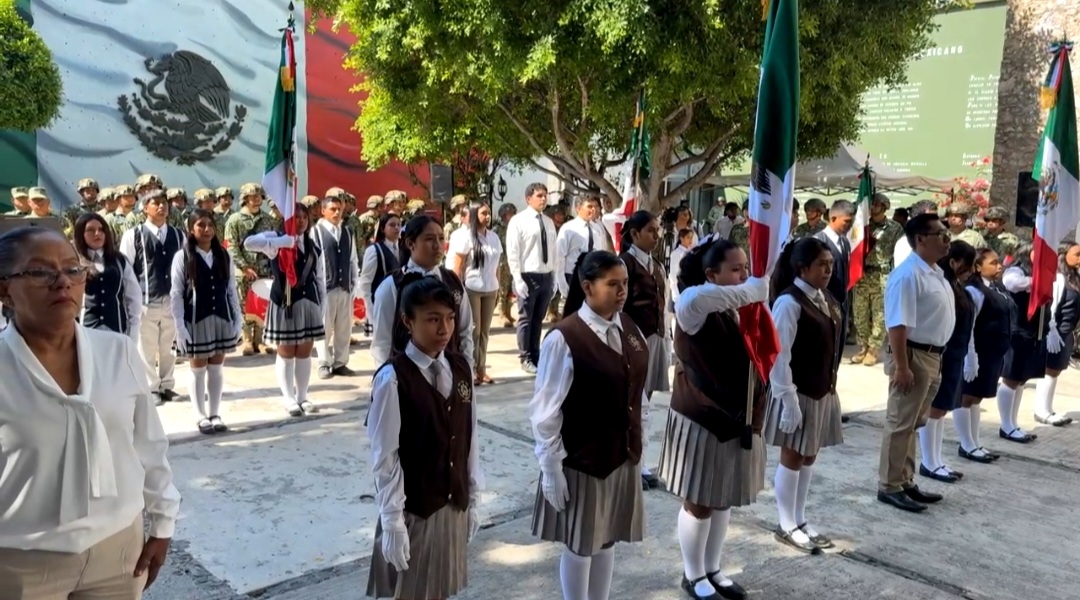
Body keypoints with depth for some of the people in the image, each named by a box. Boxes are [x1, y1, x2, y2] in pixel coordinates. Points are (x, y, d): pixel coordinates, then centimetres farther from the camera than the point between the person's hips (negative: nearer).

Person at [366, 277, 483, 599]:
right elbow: (385, 457, -16)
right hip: (412, 509, -5)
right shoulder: (393, 378, -19)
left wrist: (473, 498, 8)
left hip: (454, 505, 5)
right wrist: (392, 520, -13)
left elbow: (470, 438, 5)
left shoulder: (461, 368, 0)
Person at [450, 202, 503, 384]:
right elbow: (458, 266, -8)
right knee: (473, 330, -1)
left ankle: (481, 369, 15)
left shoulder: (493, 237, 9)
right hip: (471, 289, -5)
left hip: (489, 289, 5)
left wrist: (498, 286, 10)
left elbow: (496, 264, 13)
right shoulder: (465, 236, -7)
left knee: (484, 331, 8)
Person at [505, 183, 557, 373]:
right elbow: (512, 252, -10)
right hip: (528, 276, -5)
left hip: (546, 276, 5)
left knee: (538, 319, 14)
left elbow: (553, 251, 13)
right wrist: (518, 279, -15)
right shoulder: (518, 221, -6)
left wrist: (554, 278, 10)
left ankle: (536, 355, 24)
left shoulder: (549, 222, 10)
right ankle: (525, 358, 13)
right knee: (525, 319, 3)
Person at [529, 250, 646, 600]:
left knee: (607, 539, 20)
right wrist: (551, 466, -13)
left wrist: (636, 443, 10)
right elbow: (545, 411, -16)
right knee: (580, 545, 11)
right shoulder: (564, 339, -20)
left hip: (624, 455, 6)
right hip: (581, 461, -6)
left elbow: (636, 391, 8)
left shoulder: (629, 329, 1)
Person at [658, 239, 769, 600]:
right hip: (701, 420, -7)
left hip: (738, 420, 7)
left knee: (724, 499, 19)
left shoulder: (748, 308, 4)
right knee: (699, 502, 8)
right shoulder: (696, 311, -19)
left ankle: (713, 569, 37)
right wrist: (748, 292, -38)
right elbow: (692, 298, -45)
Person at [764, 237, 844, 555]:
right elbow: (779, 356, -21)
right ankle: (787, 526, 19)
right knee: (792, 457, 5)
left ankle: (800, 520, 29)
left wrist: (831, 387, 10)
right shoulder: (789, 302, -19)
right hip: (798, 393, -8)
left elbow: (831, 347, 11)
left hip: (822, 392, 8)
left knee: (809, 457, 16)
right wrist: (788, 399, -22)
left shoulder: (827, 299, 6)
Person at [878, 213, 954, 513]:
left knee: (913, 424, 17)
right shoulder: (908, 275, -19)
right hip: (912, 355, -10)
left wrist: (935, 359, 20)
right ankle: (890, 487, 8)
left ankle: (905, 482, 27)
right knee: (900, 424, -2)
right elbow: (898, 324, -23)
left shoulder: (936, 272, 12)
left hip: (932, 355, 10)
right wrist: (901, 366, -26)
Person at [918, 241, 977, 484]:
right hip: (939, 358, -9)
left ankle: (937, 460, 22)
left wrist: (967, 359, 17)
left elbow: (965, 326, 16)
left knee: (942, 409, 14)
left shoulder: (958, 288, 11)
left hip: (954, 358, 9)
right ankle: (929, 463, 9)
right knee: (933, 409, 0)